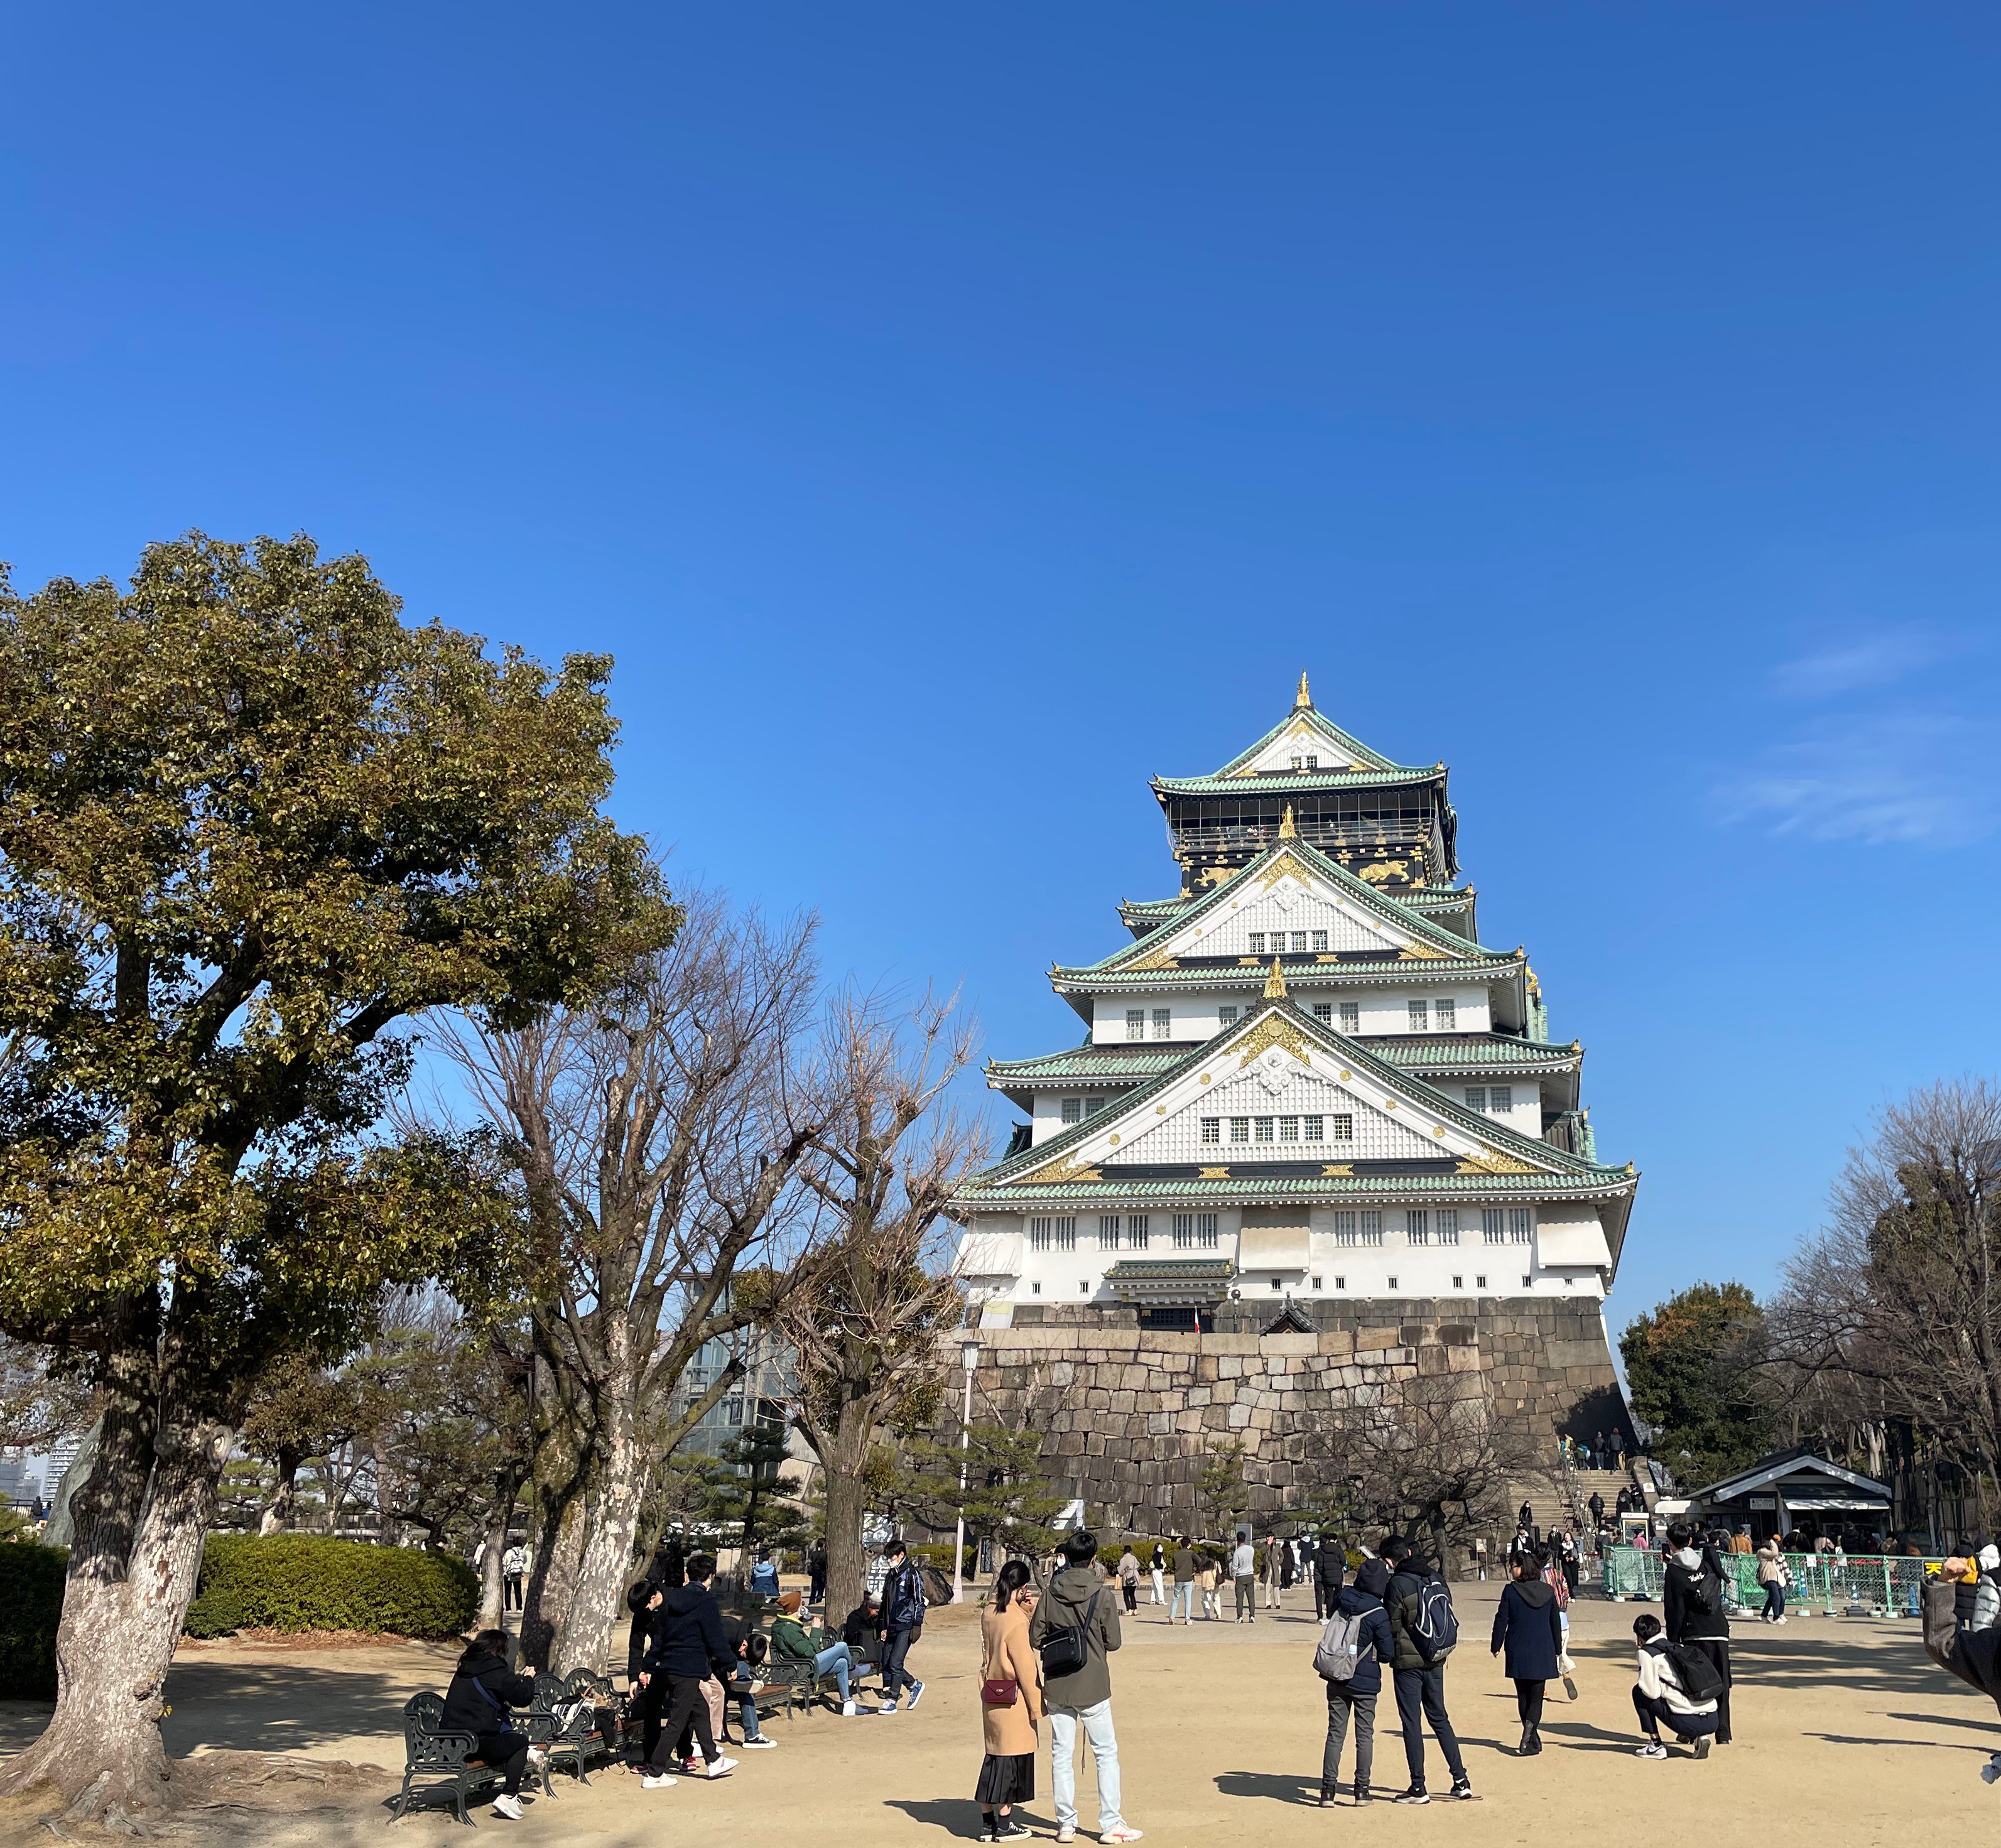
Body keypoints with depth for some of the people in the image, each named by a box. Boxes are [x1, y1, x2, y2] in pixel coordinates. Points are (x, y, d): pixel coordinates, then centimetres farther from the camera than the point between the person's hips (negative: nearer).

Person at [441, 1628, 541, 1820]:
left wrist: (520, 1678, 22)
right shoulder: (494, 1671, -12)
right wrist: (528, 1679, 11)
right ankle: (507, 1797, 5)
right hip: (477, 1743, -8)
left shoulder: (464, 1669, 13)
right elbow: (523, 1697, -8)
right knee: (522, 1741, 12)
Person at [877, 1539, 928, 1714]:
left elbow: (919, 1601, -10)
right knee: (886, 1664, 6)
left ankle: (891, 1701, -5)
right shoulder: (890, 1576, 17)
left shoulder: (913, 1575, -6)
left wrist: (917, 1625, -14)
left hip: (906, 1627, -8)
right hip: (891, 1627, 8)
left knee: (895, 1663, -11)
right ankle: (915, 1685, 23)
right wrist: (883, 1627, 18)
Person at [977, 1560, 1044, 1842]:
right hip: (1013, 1699, -8)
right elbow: (1025, 1666, -17)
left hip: (991, 1694, 8)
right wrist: (1035, 1705, -9)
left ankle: (987, 1822, 19)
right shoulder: (1017, 1619, -19)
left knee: (995, 1756, 14)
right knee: (1011, 1758, 3)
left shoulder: (989, 1613, 5)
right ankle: (1004, 1825, 11)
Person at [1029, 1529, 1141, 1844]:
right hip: (1093, 1687, -2)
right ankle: (1111, 1824, 8)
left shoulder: (1051, 1595, -4)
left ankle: (1066, 1824, 13)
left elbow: (1035, 1638, -2)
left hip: (1057, 1687, 2)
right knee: (1106, 1753, 8)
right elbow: (1113, 1642, -5)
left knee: (1062, 1755, 10)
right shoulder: (1101, 1595, -10)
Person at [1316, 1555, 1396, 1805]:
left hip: (1336, 1680, 4)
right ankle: (1362, 1790, 13)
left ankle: (1328, 1790, 6)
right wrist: (1395, 1643, 10)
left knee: (1335, 1733, 8)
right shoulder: (1378, 1614, -16)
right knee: (1365, 1735, 9)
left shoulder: (1342, 1599, -4)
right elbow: (1387, 1654, -10)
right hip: (1365, 1683, -4)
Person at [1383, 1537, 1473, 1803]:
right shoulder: (1437, 1579, 3)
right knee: (1440, 1718, 17)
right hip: (1435, 1661, 6)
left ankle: (1418, 1788, 6)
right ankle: (1461, 1780, 17)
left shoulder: (1398, 1584, -15)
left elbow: (1391, 1625, -11)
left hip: (1408, 1662, -6)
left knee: (1411, 1723, 2)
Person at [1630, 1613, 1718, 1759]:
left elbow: (1653, 1692, -5)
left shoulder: (1647, 1653, 1)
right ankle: (1701, 1737, 14)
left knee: (1638, 1691, 11)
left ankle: (1656, 1746, 9)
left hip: (1687, 1723, -7)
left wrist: (1642, 1682, 18)